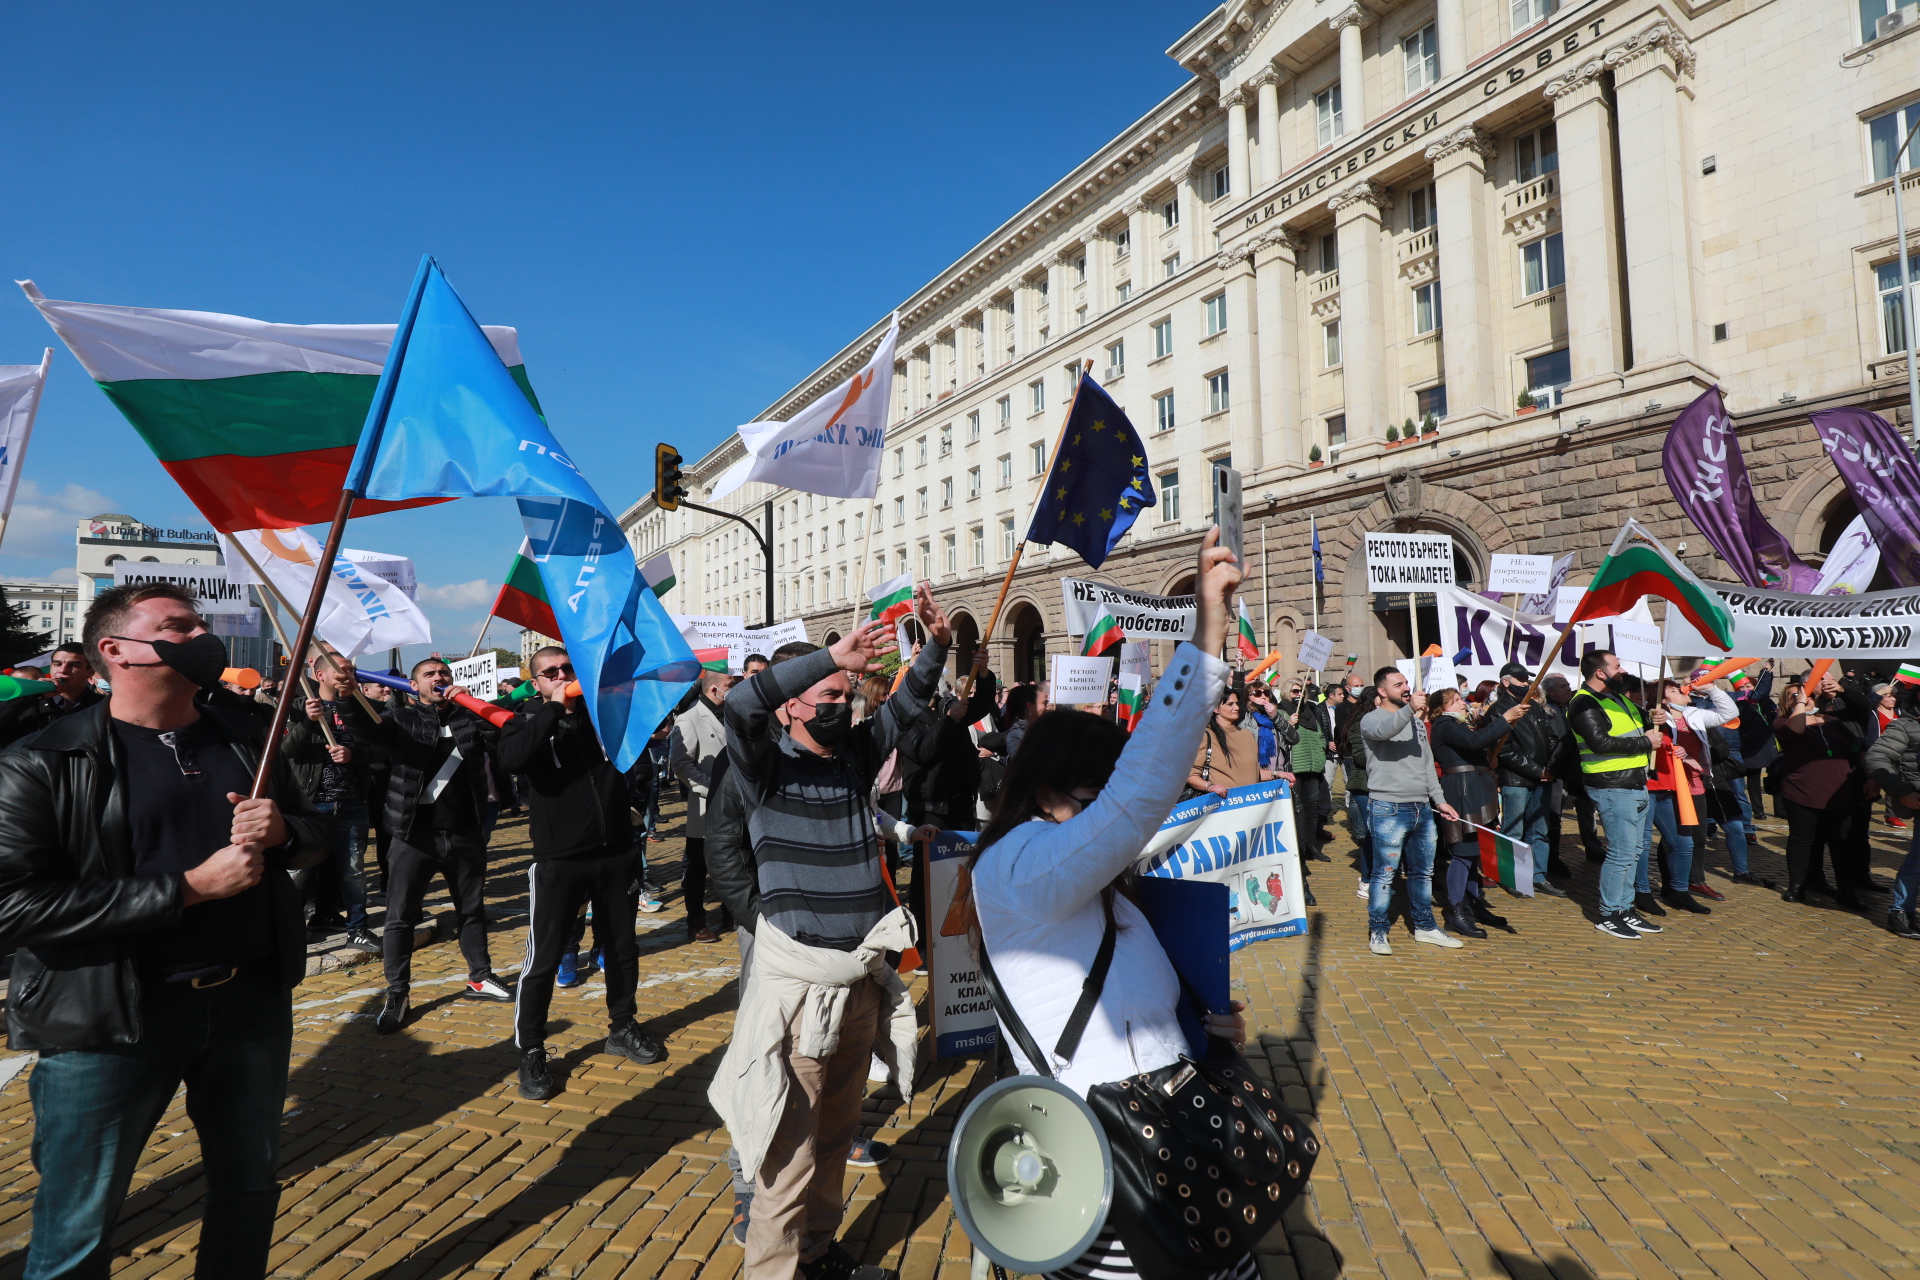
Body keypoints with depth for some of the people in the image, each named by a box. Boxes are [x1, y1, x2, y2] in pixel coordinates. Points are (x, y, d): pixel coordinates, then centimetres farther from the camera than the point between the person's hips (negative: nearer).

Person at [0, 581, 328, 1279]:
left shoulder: (245, 739, 5)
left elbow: (317, 835, 14)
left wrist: (281, 830, -9)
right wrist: (189, 887, -22)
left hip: (253, 998, 5)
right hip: (113, 1014, -5)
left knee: (251, 1191, 21)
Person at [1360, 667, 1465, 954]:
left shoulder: (1417, 721, 18)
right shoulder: (1371, 719, -6)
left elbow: (1428, 764, 23)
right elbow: (1382, 731, -32)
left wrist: (1439, 800, 17)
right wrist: (1409, 708, -47)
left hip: (1422, 808, 7)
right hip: (1388, 810, -7)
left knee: (1423, 872, 15)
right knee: (1385, 874, -3)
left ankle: (1424, 927, 28)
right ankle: (1377, 932, 7)